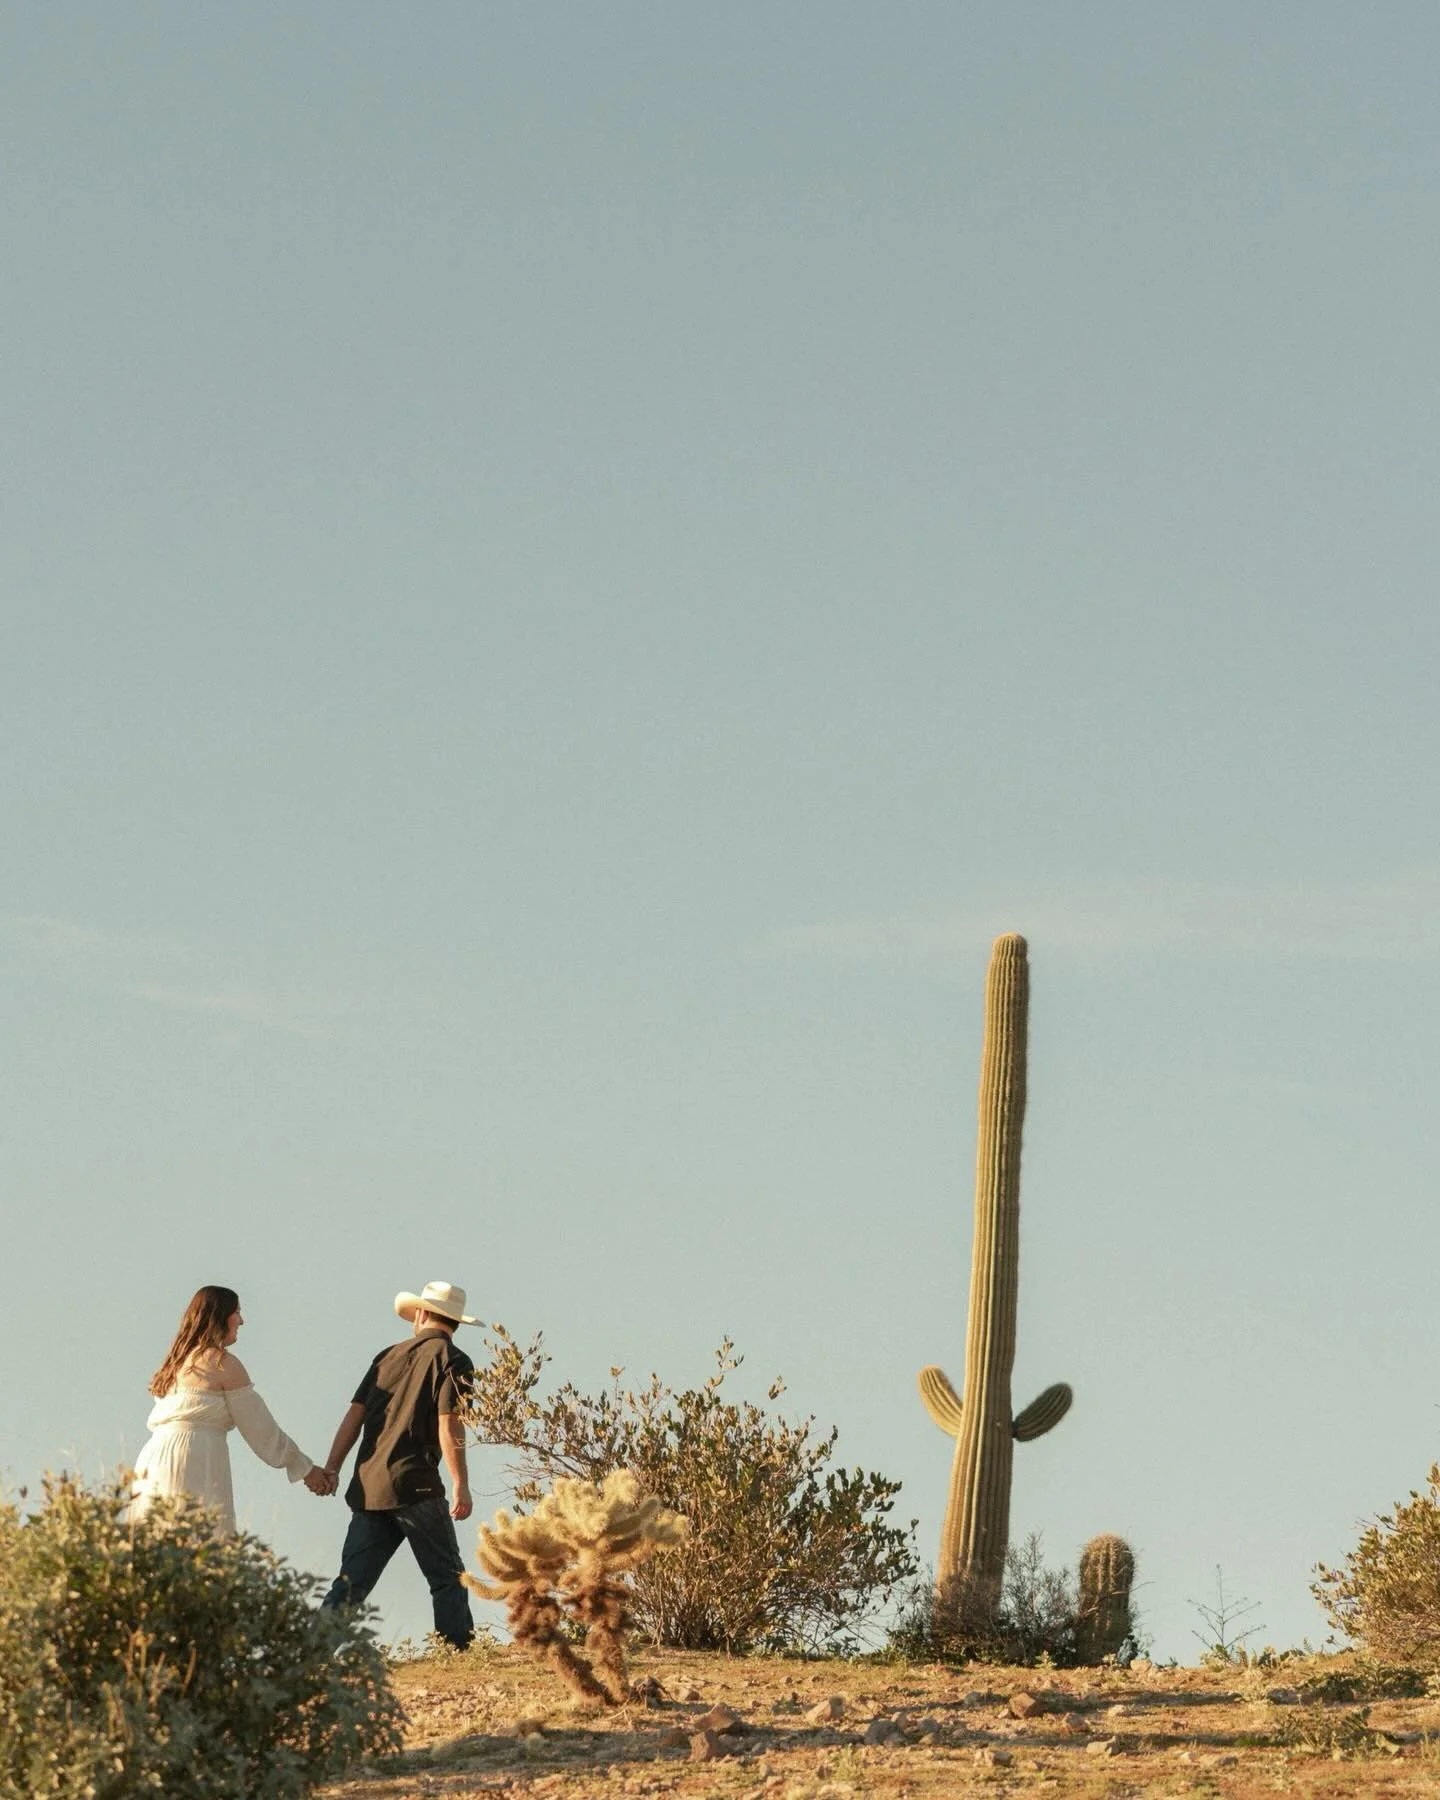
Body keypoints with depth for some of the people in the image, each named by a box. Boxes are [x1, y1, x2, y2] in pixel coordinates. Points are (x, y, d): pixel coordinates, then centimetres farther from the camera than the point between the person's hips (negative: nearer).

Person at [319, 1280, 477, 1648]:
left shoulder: (389, 1355, 16)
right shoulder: (452, 1361, -1)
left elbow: (355, 1415, 13)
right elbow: (449, 1425, -11)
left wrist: (331, 1469, 14)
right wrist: (462, 1487, -11)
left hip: (367, 1487, 5)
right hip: (415, 1486, -5)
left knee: (352, 1582, 6)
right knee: (447, 1578, 5)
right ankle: (460, 1652, 0)